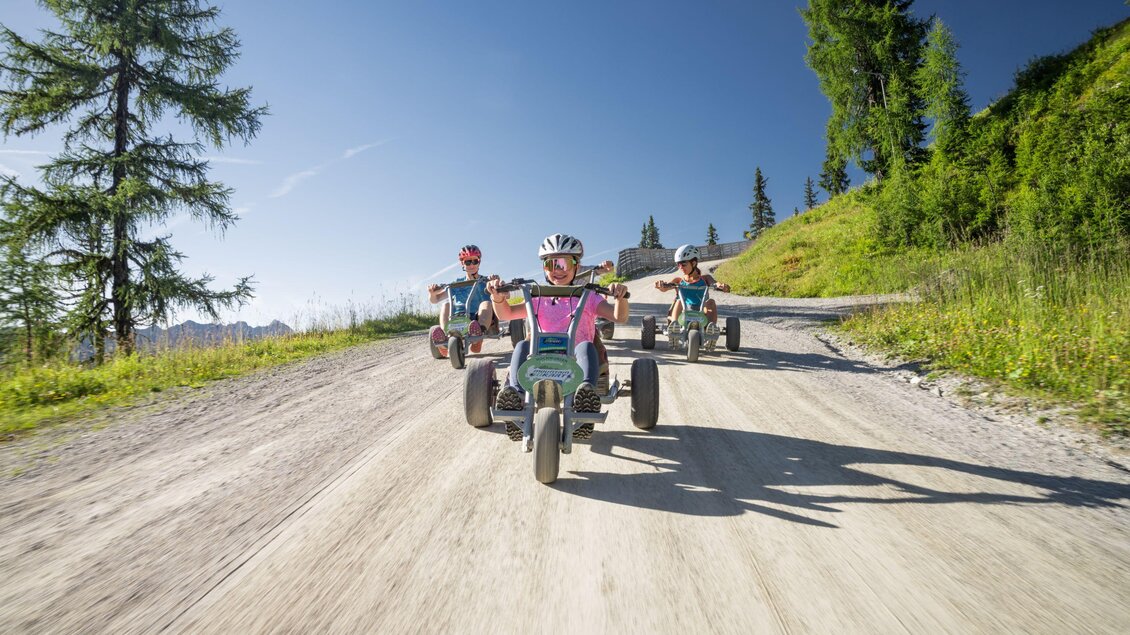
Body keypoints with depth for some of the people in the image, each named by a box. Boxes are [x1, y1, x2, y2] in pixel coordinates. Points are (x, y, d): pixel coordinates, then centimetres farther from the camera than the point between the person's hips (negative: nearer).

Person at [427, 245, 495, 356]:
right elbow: (435, 300, 15)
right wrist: (432, 292, -8)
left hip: (478, 320, -2)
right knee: (447, 305, -22)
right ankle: (445, 336, -44)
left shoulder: (485, 282, 9)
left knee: (486, 303, -29)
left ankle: (480, 330, -57)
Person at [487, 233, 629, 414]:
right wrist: (498, 298, -16)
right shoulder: (539, 300, 19)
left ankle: (587, 390, -54)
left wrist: (620, 297, -24)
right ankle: (516, 391, -45)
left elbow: (620, 317, -1)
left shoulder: (587, 298, 14)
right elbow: (505, 314, 7)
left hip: (575, 363, -1)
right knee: (523, 345, -27)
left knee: (586, 345, -33)